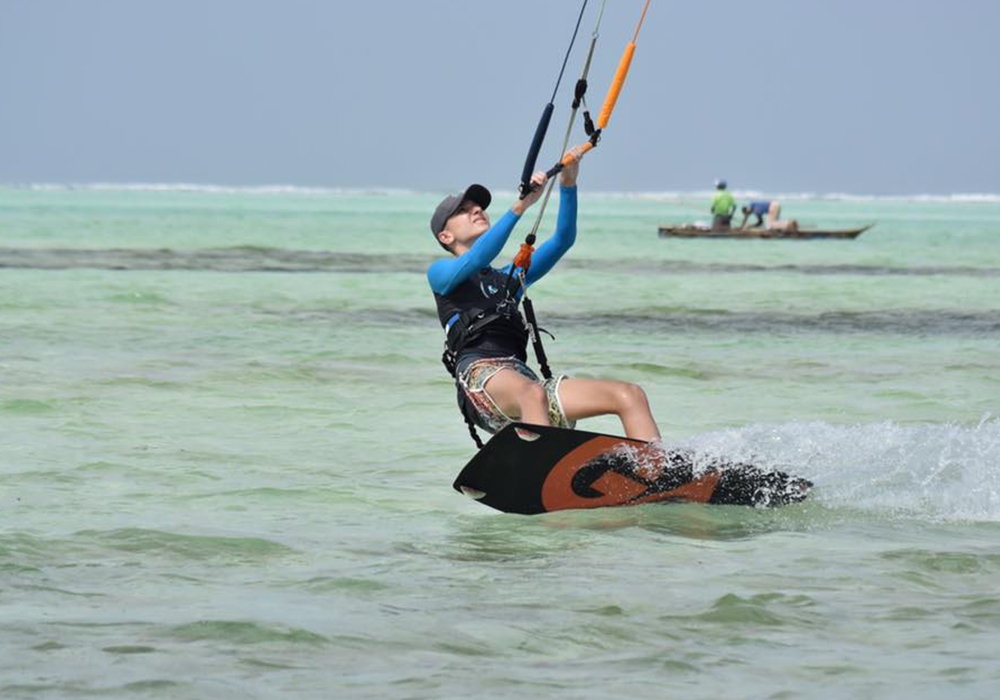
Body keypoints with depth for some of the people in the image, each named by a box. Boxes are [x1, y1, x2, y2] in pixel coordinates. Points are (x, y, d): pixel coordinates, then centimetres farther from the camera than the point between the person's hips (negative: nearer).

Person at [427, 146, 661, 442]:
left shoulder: (509, 278, 35)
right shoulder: (440, 273, 17)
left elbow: (562, 240, 26)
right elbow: (478, 258, -5)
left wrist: (568, 185, 11)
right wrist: (520, 206, -14)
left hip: (522, 374, 6)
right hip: (480, 375, -6)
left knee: (629, 395, -11)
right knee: (532, 394, -41)